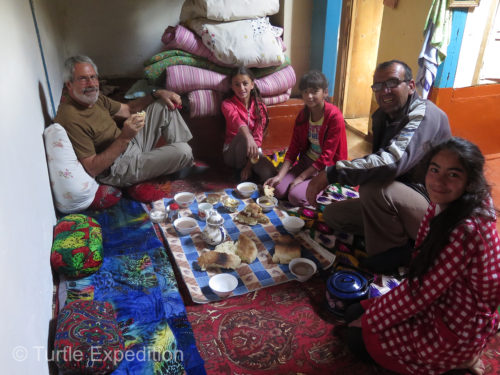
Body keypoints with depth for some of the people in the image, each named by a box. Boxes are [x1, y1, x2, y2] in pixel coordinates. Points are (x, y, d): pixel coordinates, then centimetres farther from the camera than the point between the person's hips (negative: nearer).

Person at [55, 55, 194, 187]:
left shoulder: (94, 98, 3)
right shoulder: (70, 118, -26)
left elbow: (127, 109, 16)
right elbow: (92, 169, -28)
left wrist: (157, 94, 1)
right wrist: (124, 137, -35)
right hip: (118, 169, -10)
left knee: (164, 104, 10)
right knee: (182, 151, -24)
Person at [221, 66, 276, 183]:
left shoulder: (260, 106, -1)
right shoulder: (227, 104, -8)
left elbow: (258, 135, -11)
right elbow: (237, 121, -32)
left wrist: (249, 165, -22)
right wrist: (248, 137, -55)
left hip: (251, 152, 1)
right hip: (232, 152, -1)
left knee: (268, 173, -30)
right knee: (243, 134, -35)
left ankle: (247, 170, 1)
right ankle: (239, 169, -13)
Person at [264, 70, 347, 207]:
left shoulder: (335, 117, -19)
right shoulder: (303, 115, 0)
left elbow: (326, 157, -19)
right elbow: (293, 148, -1)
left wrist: (301, 177, -19)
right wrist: (279, 176, -13)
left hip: (326, 167, -6)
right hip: (307, 160, 6)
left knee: (296, 196, -23)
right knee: (279, 190, -13)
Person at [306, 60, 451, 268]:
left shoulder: (424, 115, -22)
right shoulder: (381, 116, 6)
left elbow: (392, 161, -39)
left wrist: (330, 173, -38)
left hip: (431, 208, -9)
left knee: (375, 188, -36)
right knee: (332, 214, 6)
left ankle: (394, 250, -10)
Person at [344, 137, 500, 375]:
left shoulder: (465, 231, -34)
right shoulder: (442, 205, -7)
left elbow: (419, 292, -26)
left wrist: (370, 319, -12)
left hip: (456, 331, -8)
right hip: (440, 302, 8)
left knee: (358, 338, 0)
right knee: (353, 313, 12)